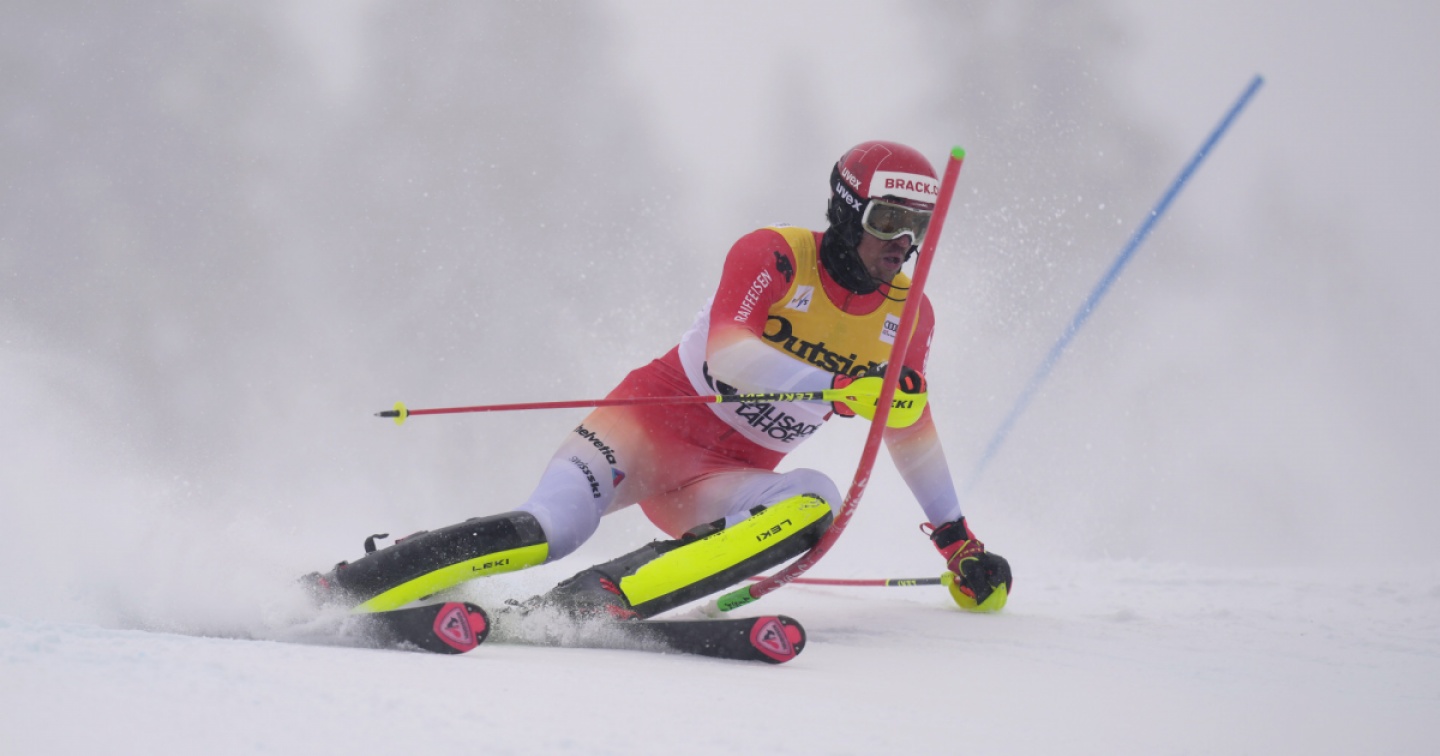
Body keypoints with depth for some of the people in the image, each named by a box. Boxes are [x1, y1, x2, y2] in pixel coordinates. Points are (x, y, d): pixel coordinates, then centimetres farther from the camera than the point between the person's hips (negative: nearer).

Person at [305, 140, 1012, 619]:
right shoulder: (774, 255, -11)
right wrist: (838, 386, -36)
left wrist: (958, 539, 28)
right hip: (654, 419, -5)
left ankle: (592, 601, -39)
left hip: (720, 481, 5)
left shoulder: (907, 316, 5)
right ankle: (327, 593, -23)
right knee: (543, 531, -31)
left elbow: (911, 427, 22)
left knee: (814, 502, -30)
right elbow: (725, 355, -27)